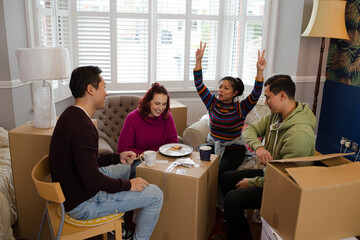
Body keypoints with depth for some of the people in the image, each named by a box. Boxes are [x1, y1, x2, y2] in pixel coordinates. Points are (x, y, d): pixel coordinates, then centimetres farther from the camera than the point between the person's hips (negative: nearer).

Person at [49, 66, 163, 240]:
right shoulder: (81, 125, -28)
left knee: (125, 167, 30)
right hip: (82, 203, -10)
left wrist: (118, 158, 9)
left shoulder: (71, 115, 5)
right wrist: (128, 185, -17)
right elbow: (91, 179, -30)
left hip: (70, 191, 10)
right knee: (155, 195, -8)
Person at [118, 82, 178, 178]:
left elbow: (173, 143, 2)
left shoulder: (167, 116, -1)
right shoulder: (133, 118, -11)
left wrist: (156, 151, -17)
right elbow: (123, 150, -11)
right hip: (136, 161, -3)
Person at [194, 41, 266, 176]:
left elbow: (256, 94, -21)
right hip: (212, 145, 3)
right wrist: (198, 61, -13)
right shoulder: (213, 103, 2)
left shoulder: (240, 108, -6)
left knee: (221, 170, -28)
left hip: (234, 148, -3)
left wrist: (260, 71, -34)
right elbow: (199, 85, -4)